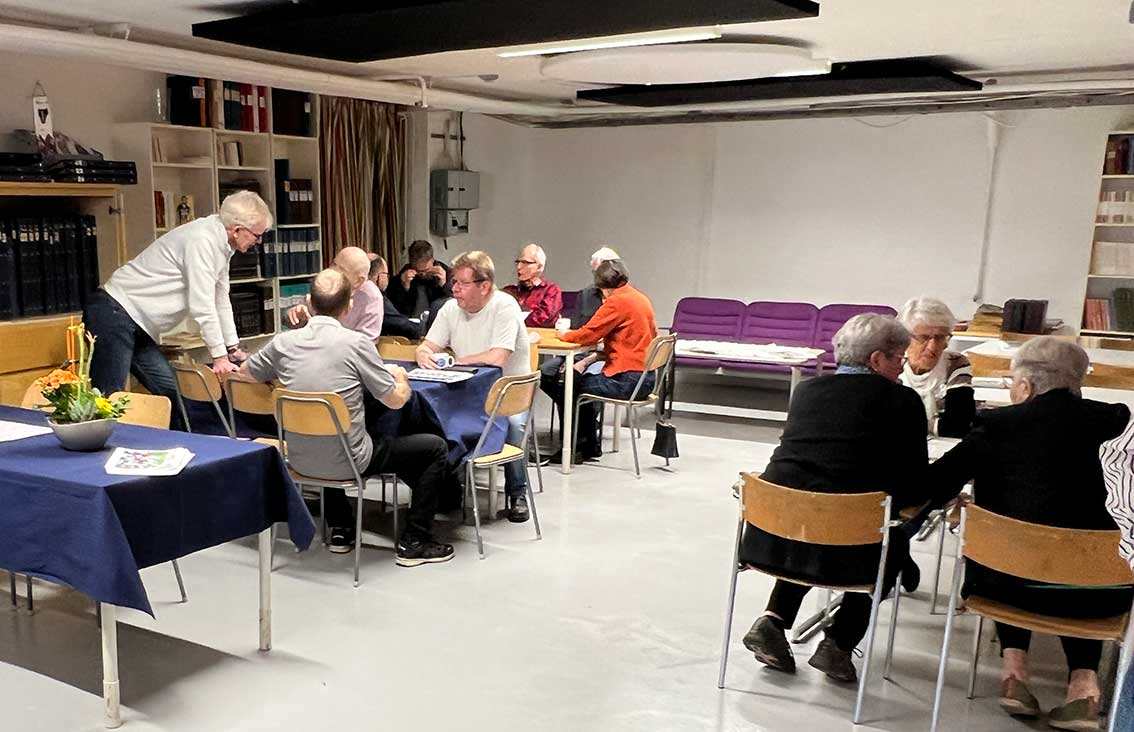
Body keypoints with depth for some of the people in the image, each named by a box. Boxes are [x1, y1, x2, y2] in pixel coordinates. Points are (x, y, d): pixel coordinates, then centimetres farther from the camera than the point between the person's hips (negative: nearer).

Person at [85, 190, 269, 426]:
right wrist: (219, 356, -14)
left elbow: (220, 300, 17)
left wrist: (234, 349, 17)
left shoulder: (222, 245, 10)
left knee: (171, 392, 5)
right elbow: (201, 305, -20)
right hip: (114, 314, -10)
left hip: (137, 325, 10)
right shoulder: (201, 240, -19)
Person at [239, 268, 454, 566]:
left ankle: (340, 530, 39)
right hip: (347, 461, -5)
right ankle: (414, 542, 10)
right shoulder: (356, 343, -16)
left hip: (301, 460, 6)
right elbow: (395, 400, -9)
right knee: (436, 447, 8)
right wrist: (401, 376, 12)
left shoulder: (283, 342, -4)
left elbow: (245, 373, 15)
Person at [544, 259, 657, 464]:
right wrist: (589, 360, 12)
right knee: (584, 379, 26)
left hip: (627, 380, -10)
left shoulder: (618, 301, -14)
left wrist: (564, 335, 7)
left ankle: (572, 447, 18)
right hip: (645, 378, 10)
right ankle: (590, 446, 29)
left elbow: (586, 335, -14)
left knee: (564, 387, 4)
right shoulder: (641, 299, 14)